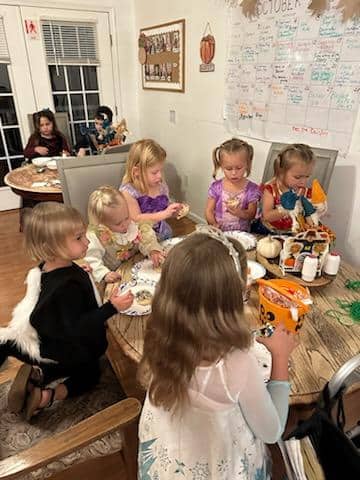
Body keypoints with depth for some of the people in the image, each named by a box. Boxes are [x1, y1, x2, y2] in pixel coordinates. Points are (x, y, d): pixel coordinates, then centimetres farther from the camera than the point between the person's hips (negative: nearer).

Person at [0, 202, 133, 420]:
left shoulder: (47, 268, -13)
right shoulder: (68, 286, -38)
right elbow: (77, 329, -35)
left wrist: (81, 275, 4)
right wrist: (111, 307, -41)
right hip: (74, 351, -7)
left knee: (89, 372, 32)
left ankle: (37, 375, 11)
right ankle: (47, 396, 3)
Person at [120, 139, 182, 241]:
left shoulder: (162, 185, 3)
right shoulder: (128, 191, -14)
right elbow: (136, 219, -20)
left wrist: (176, 211, -5)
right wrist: (164, 214, -23)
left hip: (164, 236, 4)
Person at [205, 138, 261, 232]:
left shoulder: (251, 189, -1)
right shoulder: (216, 187, 0)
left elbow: (251, 214, 0)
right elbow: (209, 211, 2)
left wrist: (240, 213, -20)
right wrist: (214, 224, -16)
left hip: (242, 233, 0)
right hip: (219, 232, 0)